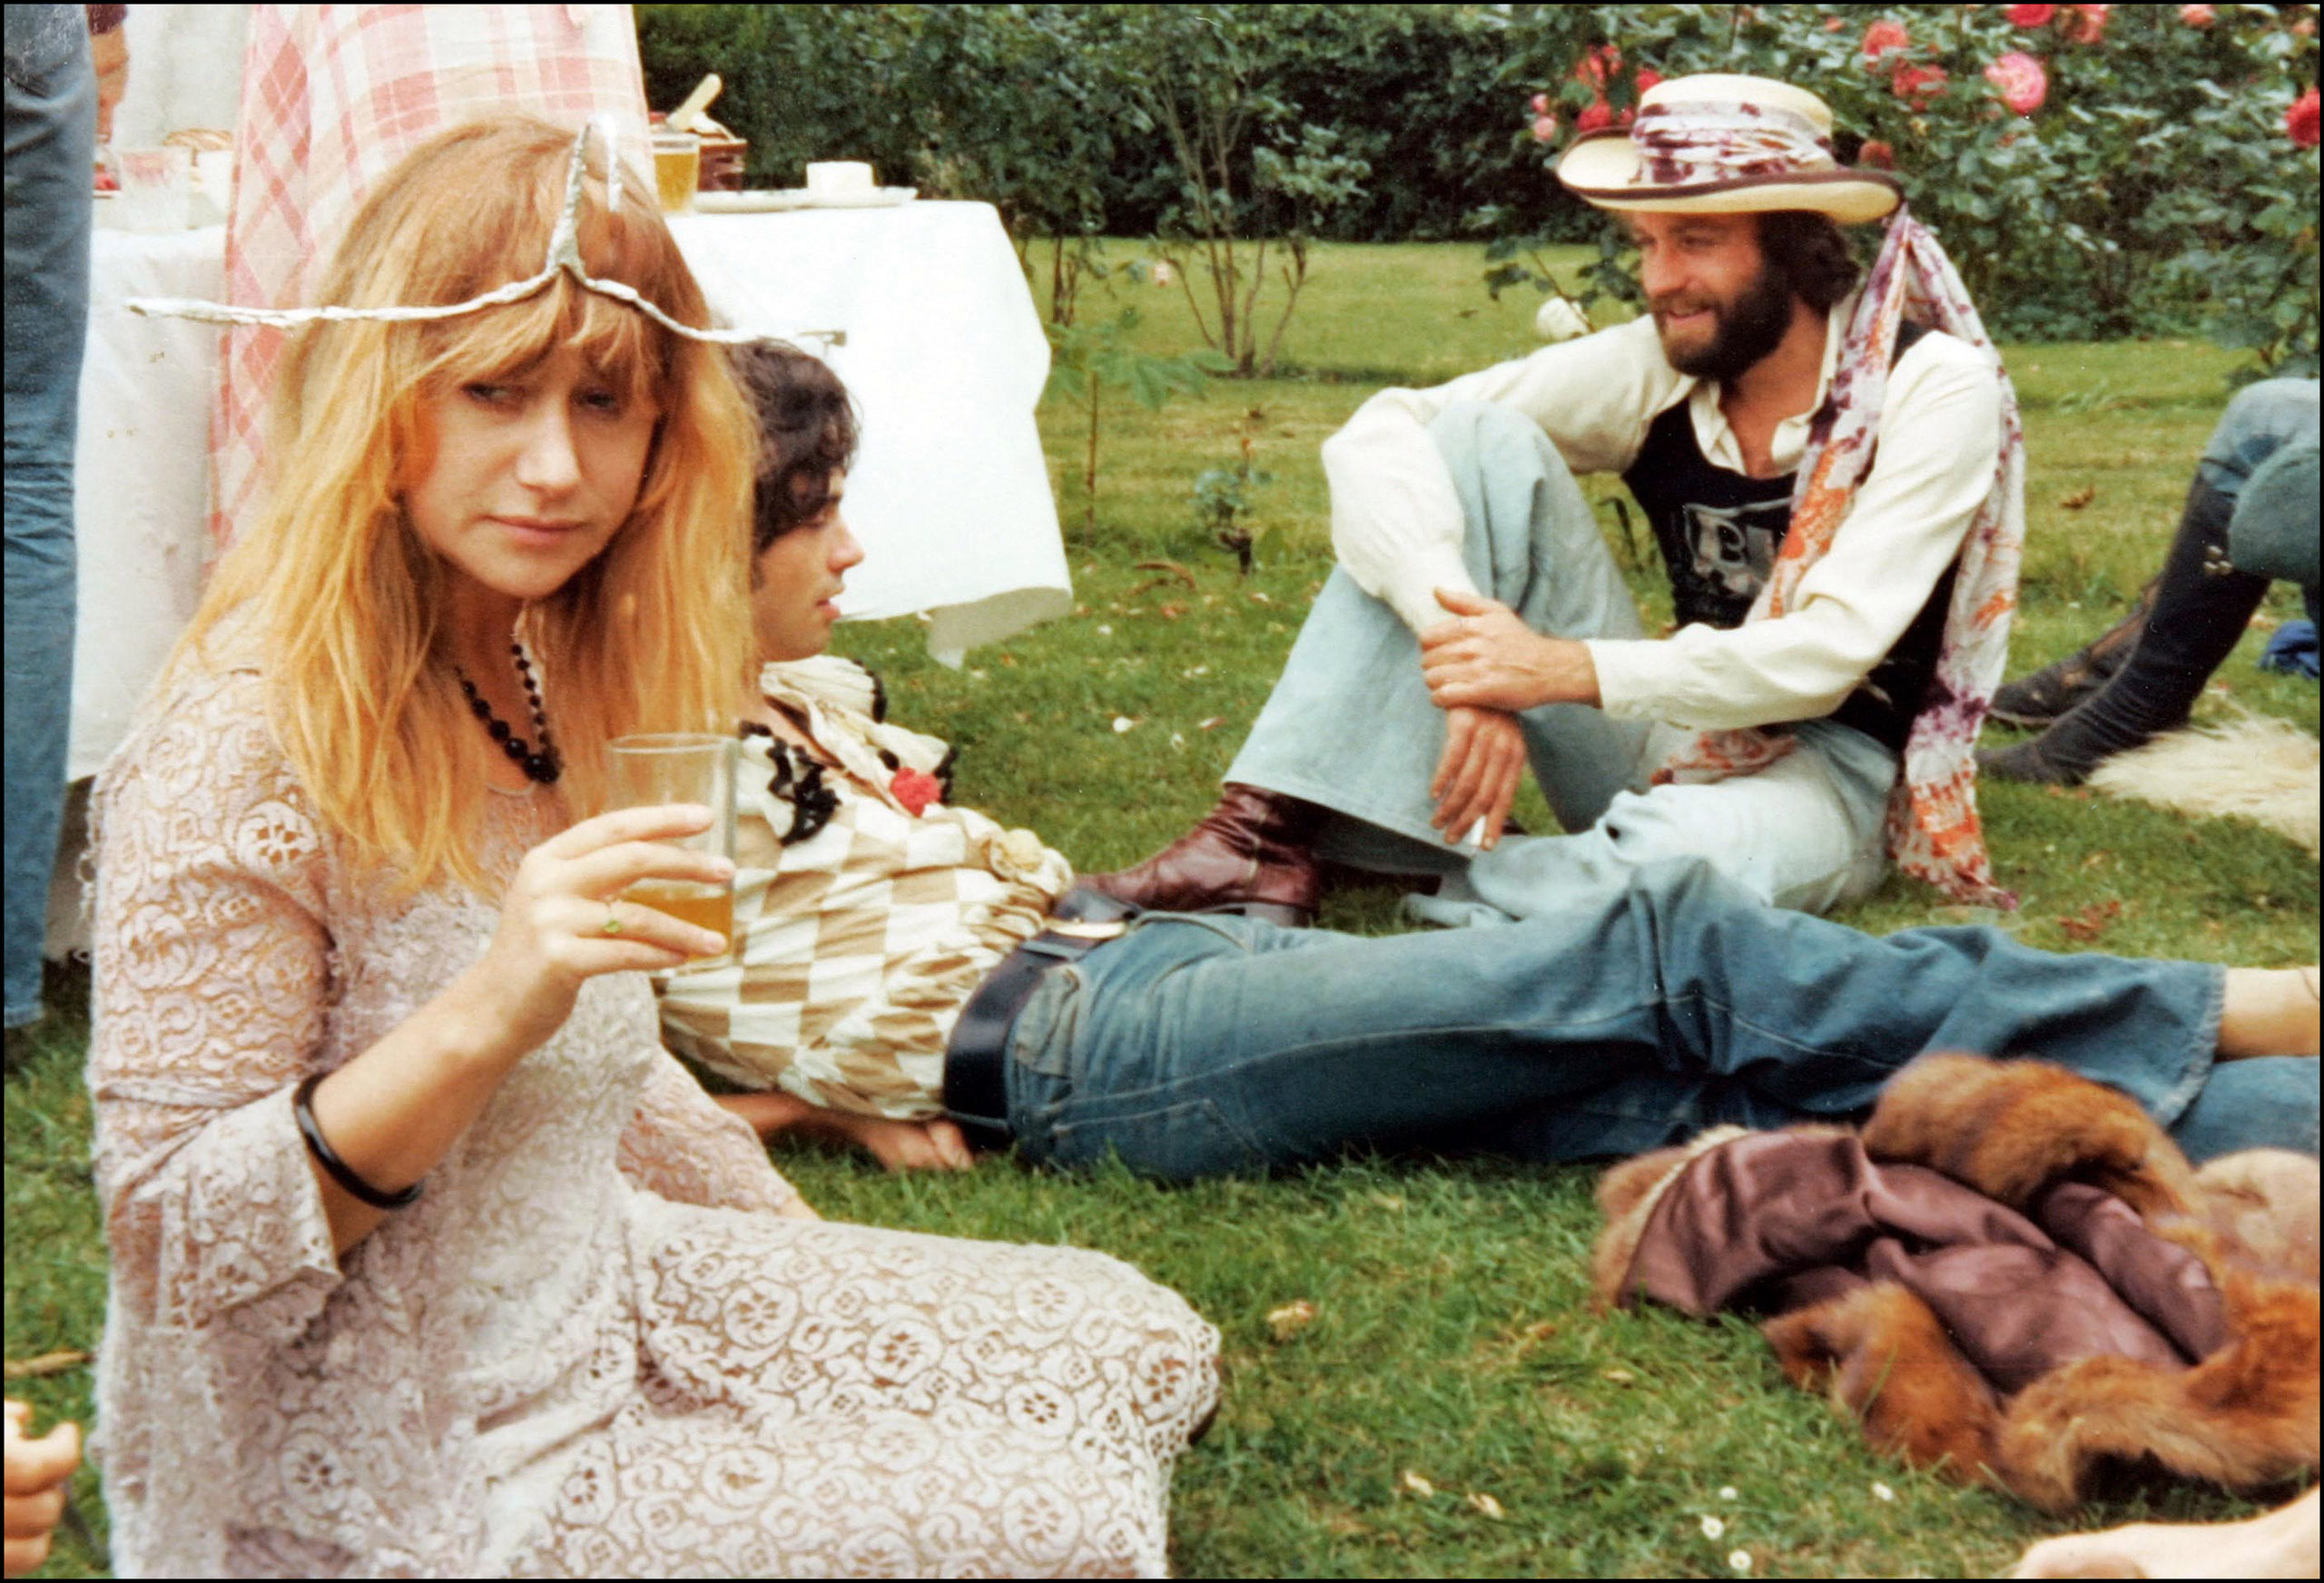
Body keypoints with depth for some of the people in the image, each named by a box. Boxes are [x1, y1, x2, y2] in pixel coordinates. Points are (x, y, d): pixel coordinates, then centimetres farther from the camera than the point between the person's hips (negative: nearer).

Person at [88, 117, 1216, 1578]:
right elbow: (175, 1239, -24)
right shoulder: (246, 746, -25)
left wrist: (805, 1249, 18)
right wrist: (481, 1018, -37)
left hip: (601, 1305, 9)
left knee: (1141, 1353, 11)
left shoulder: (551, 664, 2)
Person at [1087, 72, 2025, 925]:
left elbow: (1828, 653, -23)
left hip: (1827, 775, -3)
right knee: (1476, 441, -15)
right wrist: (1468, 643, -32)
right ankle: (1273, 836, -24)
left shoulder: (1936, 390, -14)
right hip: (1666, 743, 4)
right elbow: (1377, 436, -15)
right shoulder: (1655, 370, -5)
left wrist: (1565, 669, -32)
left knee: (1699, 855, -43)